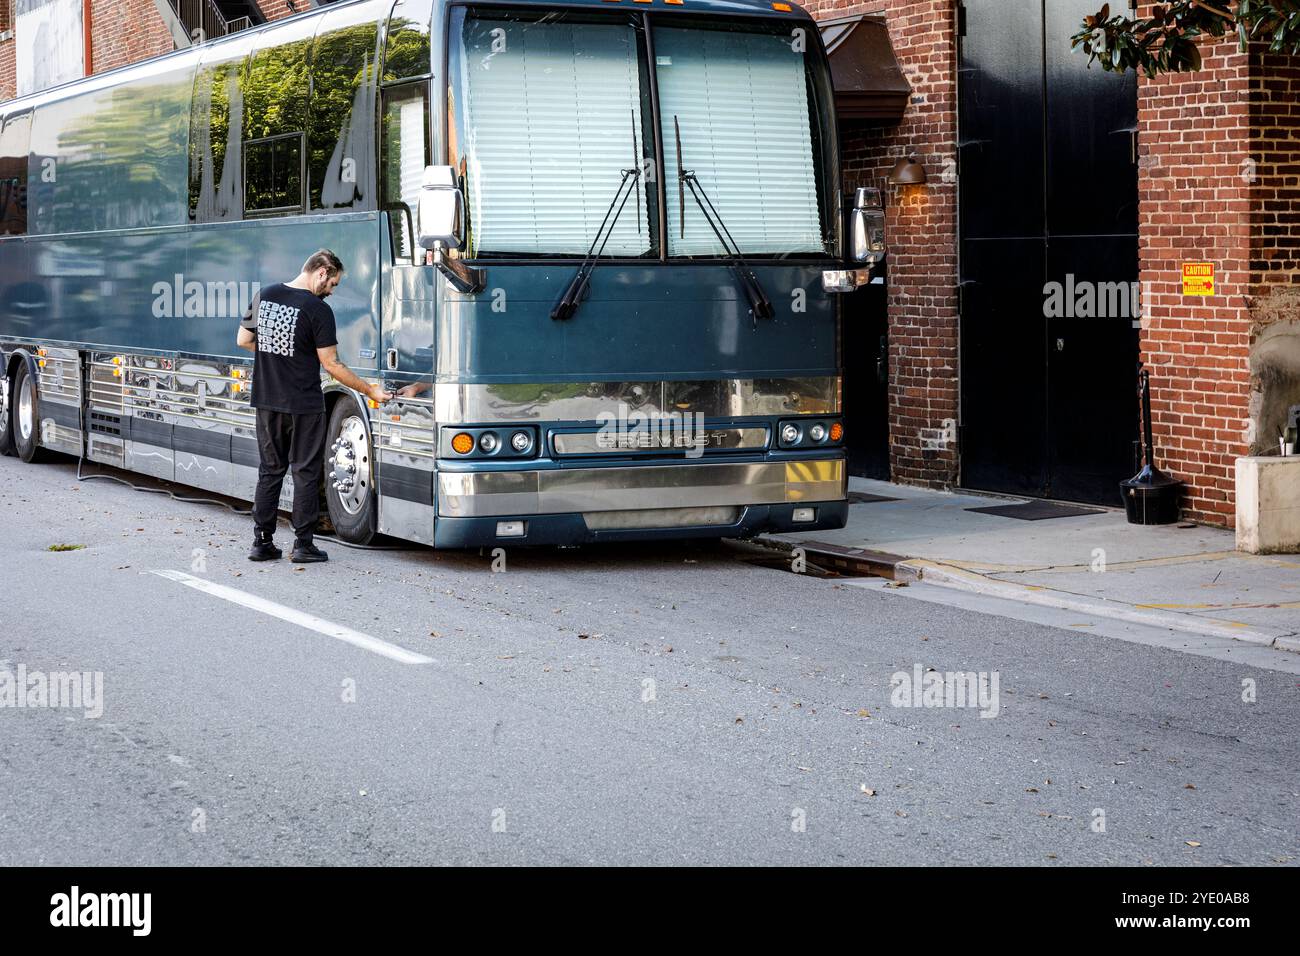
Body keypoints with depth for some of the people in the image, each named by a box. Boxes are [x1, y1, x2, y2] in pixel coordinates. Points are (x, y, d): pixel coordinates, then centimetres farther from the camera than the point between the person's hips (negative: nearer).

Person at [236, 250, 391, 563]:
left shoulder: (264, 296, 4)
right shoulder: (318, 310, -13)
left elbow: (243, 340, 13)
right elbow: (330, 364, -12)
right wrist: (370, 390, -4)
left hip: (267, 402, 5)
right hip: (303, 405, -5)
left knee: (270, 471, 13)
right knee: (306, 473, 4)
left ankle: (262, 542, 13)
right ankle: (303, 544, 5)